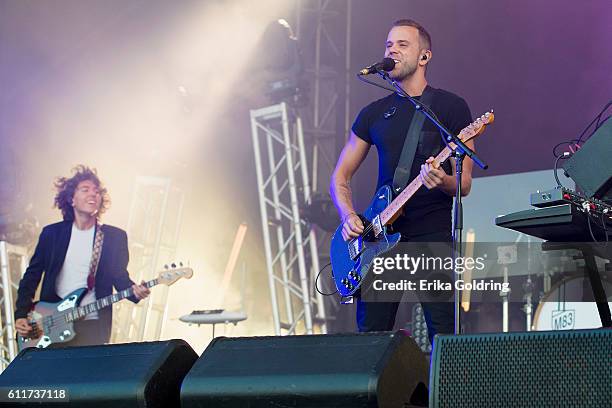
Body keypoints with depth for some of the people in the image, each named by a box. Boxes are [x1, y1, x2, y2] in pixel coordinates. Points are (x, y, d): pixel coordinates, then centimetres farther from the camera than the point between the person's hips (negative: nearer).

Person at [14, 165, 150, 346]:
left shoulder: (115, 236, 5)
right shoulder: (51, 233, 6)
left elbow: (120, 277, 8)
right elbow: (32, 275, 10)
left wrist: (135, 291, -14)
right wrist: (21, 314, 1)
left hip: (93, 326, -1)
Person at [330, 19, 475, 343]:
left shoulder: (450, 107, 4)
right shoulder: (374, 114, 15)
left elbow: (464, 183, 1)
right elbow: (340, 177, 19)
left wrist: (442, 182, -21)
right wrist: (349, 217, 0)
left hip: (434, 234, -3)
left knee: (443, 335, -10)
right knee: (370, 335, -1)